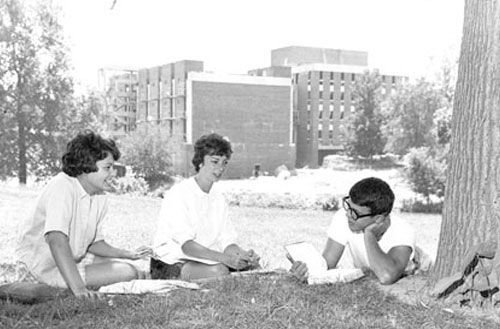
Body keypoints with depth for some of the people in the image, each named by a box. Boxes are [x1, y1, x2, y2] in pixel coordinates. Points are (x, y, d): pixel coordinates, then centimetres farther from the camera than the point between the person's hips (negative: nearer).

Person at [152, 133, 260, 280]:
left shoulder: (218, 197, 10)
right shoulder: (178, 194, -14)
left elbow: (226, 241, 3)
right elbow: (186, 244, -23)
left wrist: (243, 255, -19)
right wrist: (224, 258, -35)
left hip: (205, 260, 7)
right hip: (171, 265, -6)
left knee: (253, 266, -13)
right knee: (218, 270, -33)